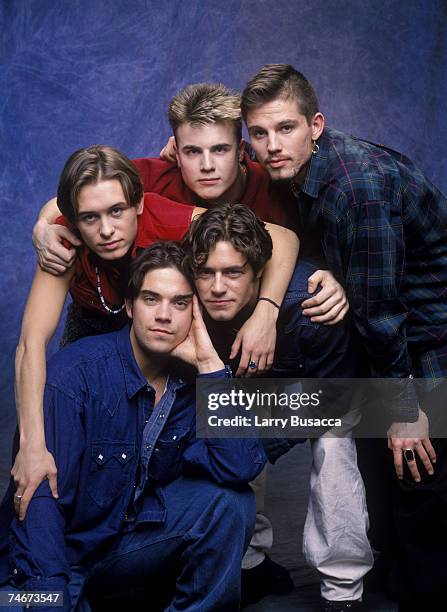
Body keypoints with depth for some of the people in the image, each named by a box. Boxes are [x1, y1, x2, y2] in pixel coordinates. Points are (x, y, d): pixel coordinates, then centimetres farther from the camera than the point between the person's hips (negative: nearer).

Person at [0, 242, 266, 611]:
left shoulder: (194, 380, -6)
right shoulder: (75, 375, -19)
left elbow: (242, 468, -21)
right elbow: (42, 497, -22)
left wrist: (209, 363, -23)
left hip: (133, 534, 4)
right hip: (64, 549, -4)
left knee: (229, 503, -18)